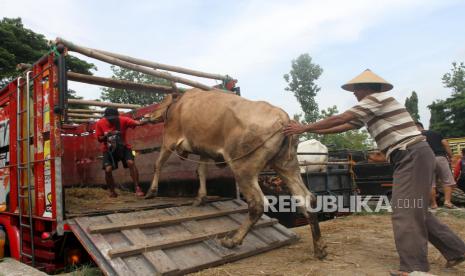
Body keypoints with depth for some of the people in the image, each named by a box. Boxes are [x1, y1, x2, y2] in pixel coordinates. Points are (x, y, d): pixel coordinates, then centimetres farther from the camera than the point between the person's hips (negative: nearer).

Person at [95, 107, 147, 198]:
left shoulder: (123, 120, -21)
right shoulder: (100, 123, -14)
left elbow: (137, 123, -38)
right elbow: (99, 139, -4)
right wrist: (105, 136, -27)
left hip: (123, 147, -1)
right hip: (109, 150, 1)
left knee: (131, 163, -23)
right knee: (108, 169, -14)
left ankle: (137, 188, -15)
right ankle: (112, 191, 11)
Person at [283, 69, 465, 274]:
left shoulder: (377, 98, -8)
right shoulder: (368, 111, 20)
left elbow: (338, 119, -11)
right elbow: (342, 127, 21)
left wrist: (304, 128, -5)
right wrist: (309, 130, 19)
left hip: (413, 155, -10)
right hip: (410, 158, 10)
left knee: (405, 212, -9)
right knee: (415, 211, 15)